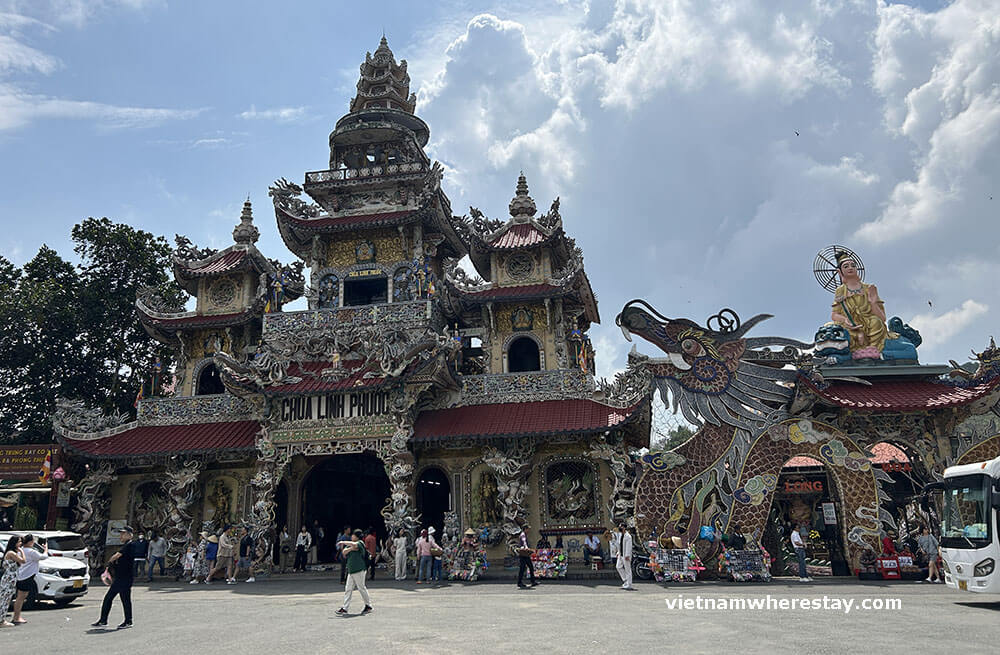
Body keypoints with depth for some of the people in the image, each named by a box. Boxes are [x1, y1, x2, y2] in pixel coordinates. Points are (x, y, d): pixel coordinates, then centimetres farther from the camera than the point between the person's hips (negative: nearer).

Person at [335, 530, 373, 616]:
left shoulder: (360, 543, -6)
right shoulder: (350, 545, 17)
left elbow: (354, 544, -27)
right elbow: (344, 552, 4)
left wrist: (343, 542, -17)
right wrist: (350, 548, -14)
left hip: (359, 570, -8)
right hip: (350, 570, 8)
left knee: (361, 587, -1)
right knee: (348, 589, 5)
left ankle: (368, 606, 11)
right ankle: (345, 608, 8)